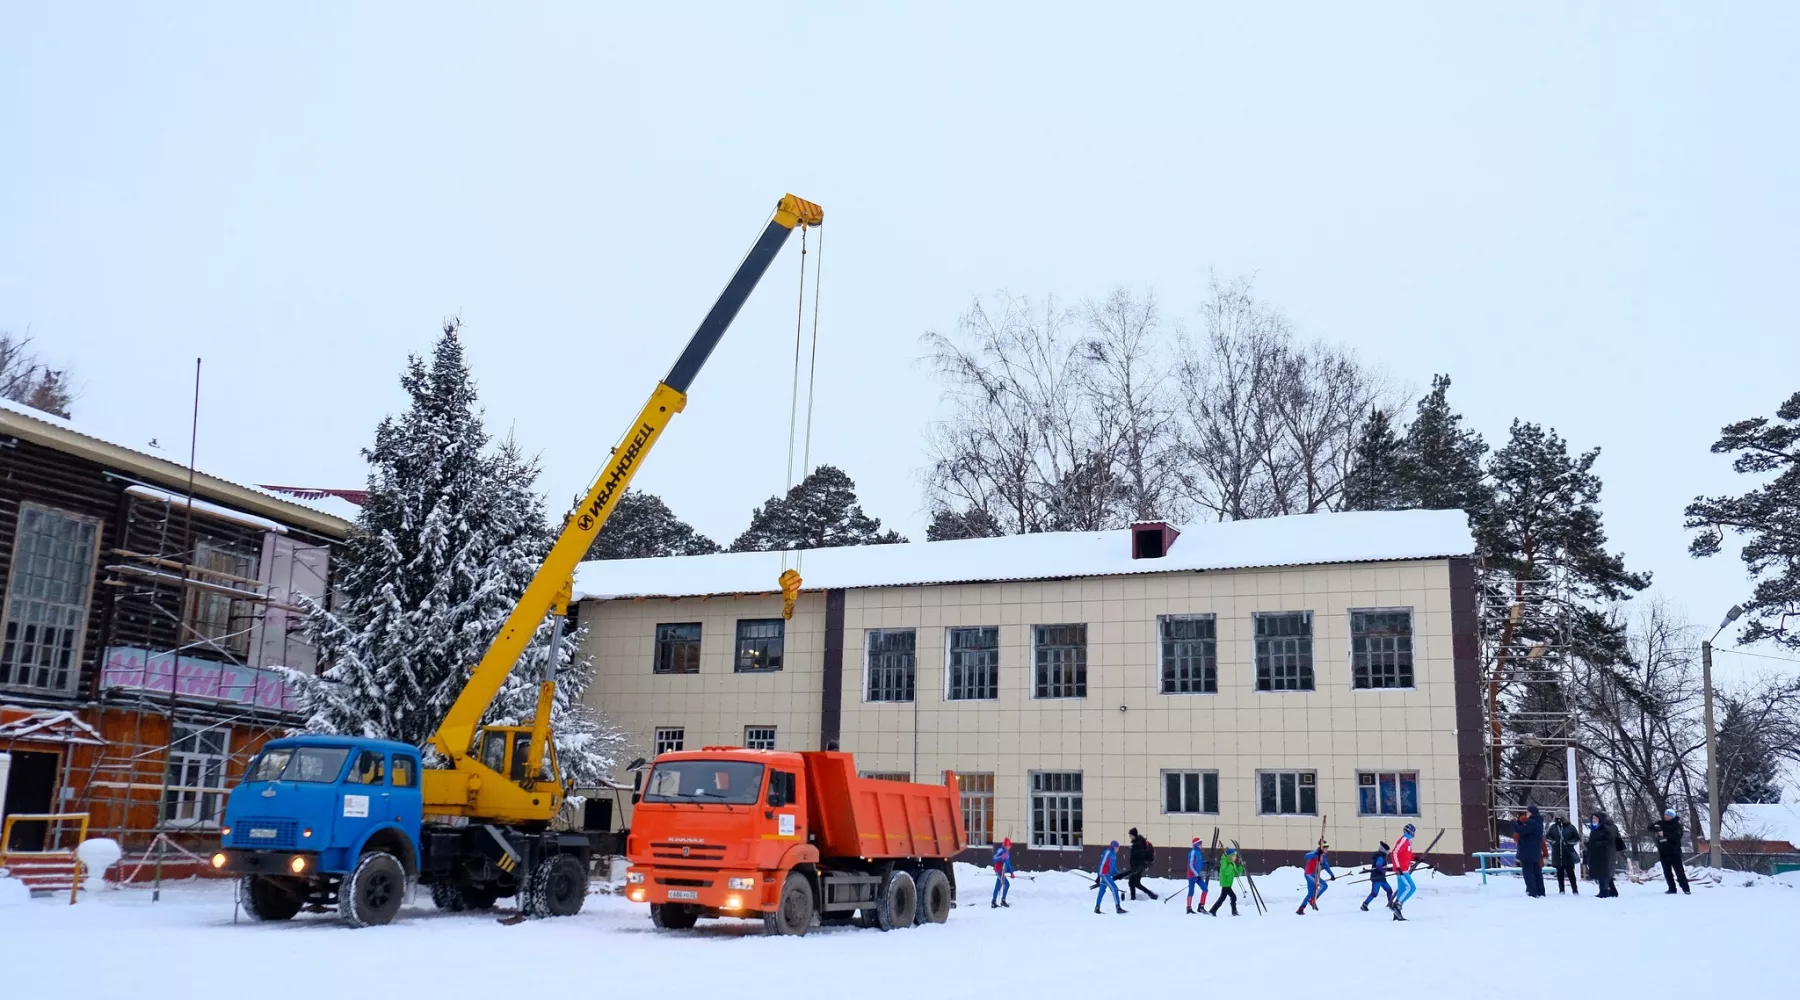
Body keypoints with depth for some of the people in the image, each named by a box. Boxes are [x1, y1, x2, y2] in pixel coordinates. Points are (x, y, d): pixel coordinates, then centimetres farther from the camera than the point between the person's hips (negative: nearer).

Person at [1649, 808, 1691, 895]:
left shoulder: (1676, 825, -8)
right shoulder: (1661, 824, 7)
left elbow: (1676, 837, -21)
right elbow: (1650, 827, 6)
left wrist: (1664, 834, -28)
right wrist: (1656, 829, -15)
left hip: (1674, 852, -5)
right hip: (1663, 852, 5)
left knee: (1679, 870, -6)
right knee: (1667, 872, 9)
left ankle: (1685, 889, -2)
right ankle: (1672, 888, 16)